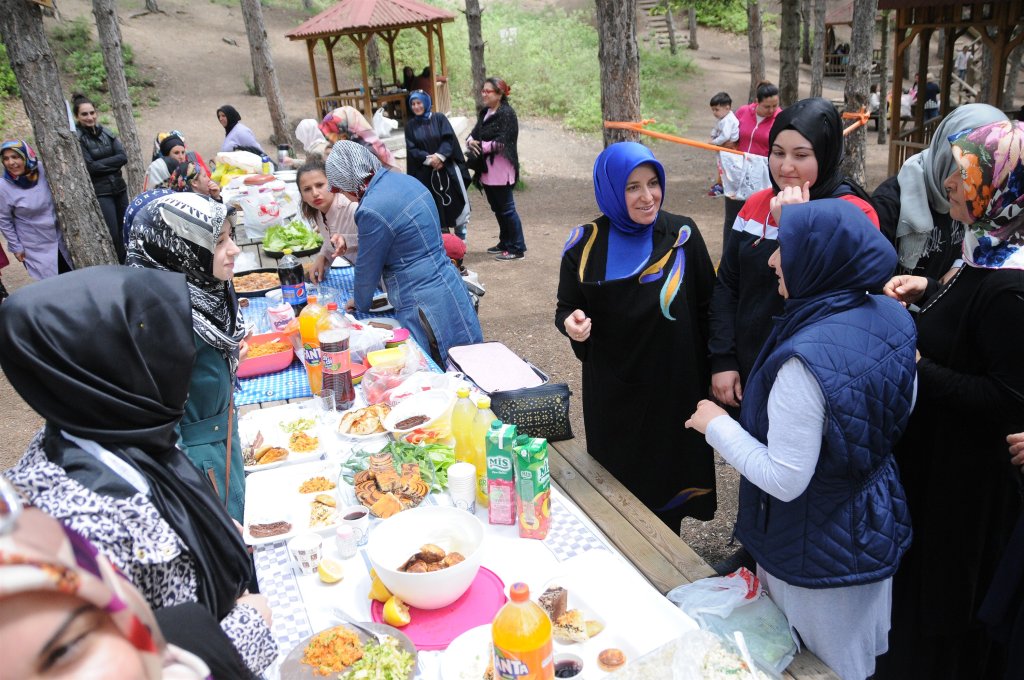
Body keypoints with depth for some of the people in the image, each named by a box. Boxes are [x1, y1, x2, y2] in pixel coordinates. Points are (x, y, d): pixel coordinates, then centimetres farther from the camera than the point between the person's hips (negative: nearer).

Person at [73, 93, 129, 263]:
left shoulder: (105, 132, 8)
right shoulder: (76, 138, -7)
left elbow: (123, 157, -2)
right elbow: (89, 167, -15)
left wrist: (100, 164, -10)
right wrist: (111, 163, -8)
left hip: (119, 188, 5)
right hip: (99, 193, -5)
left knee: (124, 231, 9)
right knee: (112, 236, -8)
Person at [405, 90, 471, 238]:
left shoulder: (439, 118, 4)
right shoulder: (410, 126, 7)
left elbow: (449, 139, -5)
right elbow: (411, 149, -1)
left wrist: (440, 156, -20)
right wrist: (428, 159, -16)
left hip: (447, 168, -1)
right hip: (425, 173, 1)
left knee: (456, 203, 0)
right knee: (436, 208, 1)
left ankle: (461, 239, 14)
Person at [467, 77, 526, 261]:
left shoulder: (506, 113, -12)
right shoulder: (484, 112, 14)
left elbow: (502, 142, -19)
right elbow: (475, 133, 11)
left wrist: (481, 146, -14)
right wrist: (471, 140, -12)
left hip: (500, 169, -8)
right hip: (486, 168, 8)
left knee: (507, 208, -4)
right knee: (497, 208, 16)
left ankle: (518, 248, 3)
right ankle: (505, 243, 28)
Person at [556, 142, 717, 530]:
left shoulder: (682, 235, -5)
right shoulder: (585, 244, -4)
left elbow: (708, 308, 1)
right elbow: (566, 308, 4)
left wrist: (713, 373, -1)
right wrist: (572, 323, -20)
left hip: (675, 385, 0)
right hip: (612, 390, 0)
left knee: (669, 477, 10)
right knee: (617, 482, 11)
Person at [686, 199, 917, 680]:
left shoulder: (806, 360, -35)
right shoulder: (890, 316, -8)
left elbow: (784, 480, -29)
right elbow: (901, 406, 8)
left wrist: (717, 426, -17)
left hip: (818, 550, -7)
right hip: (876, 525, 8)